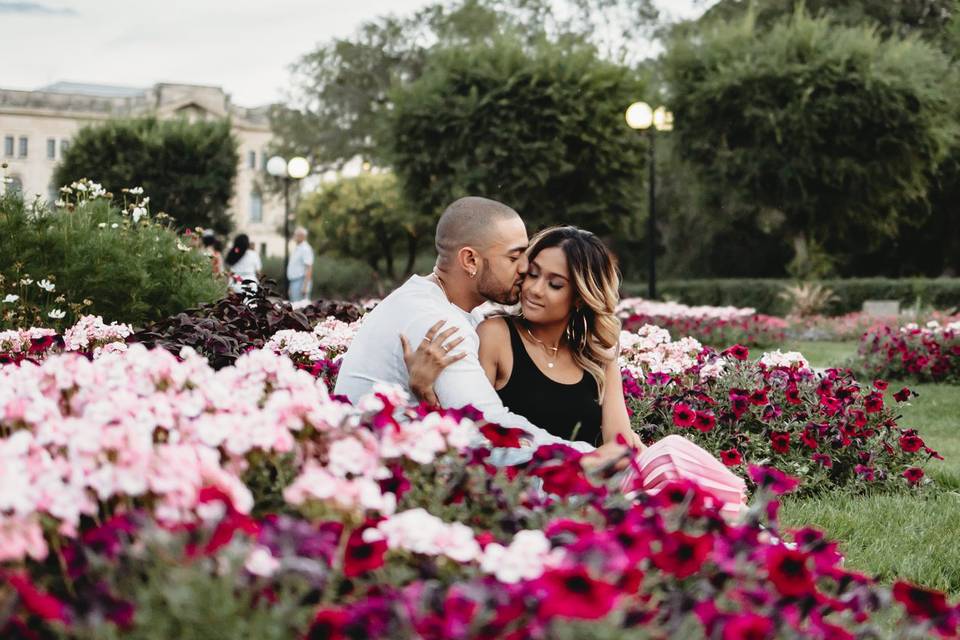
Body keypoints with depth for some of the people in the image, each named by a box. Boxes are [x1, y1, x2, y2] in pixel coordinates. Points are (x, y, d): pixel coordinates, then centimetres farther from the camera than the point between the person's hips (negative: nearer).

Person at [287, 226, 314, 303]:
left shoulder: (305, 249, -12)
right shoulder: (296, 248, 18)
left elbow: (309, 269, -19)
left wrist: (305, 286, -25)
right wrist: (290, 288, 22)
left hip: (301, 282, -10)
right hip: (293, 281, 10)